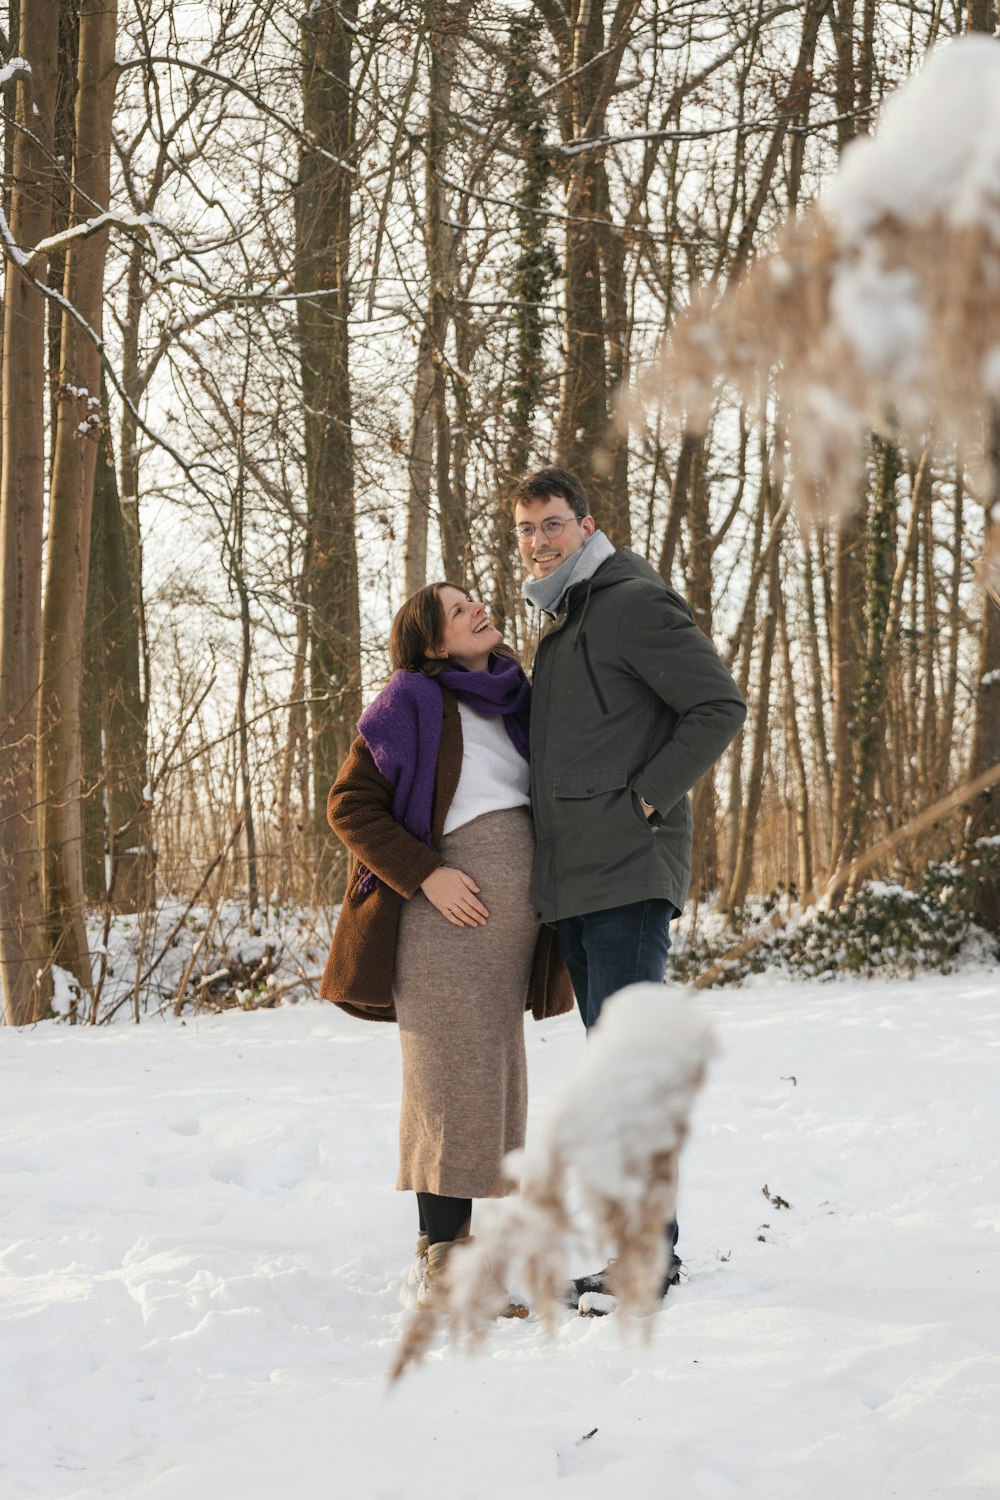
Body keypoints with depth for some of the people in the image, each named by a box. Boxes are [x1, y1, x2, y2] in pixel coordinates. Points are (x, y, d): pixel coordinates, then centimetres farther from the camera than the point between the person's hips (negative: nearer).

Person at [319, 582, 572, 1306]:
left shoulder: (515, 697, 15)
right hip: (445, 909, -7)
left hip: (512, 913, 7)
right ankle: (441, 1248, -1)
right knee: (453, 1074, -7)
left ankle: (456, 1238, 18)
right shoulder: (412, 702, -5)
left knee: (495, 1075, 9)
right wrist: (425, 874, -17)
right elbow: (350, 803, -9)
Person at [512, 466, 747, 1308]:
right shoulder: (560, 624, 22)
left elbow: (720, 707, -14)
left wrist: (644, 798, -16)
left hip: (629, 868, -9)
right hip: (574, 881, 9)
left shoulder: (634, 603, -7)